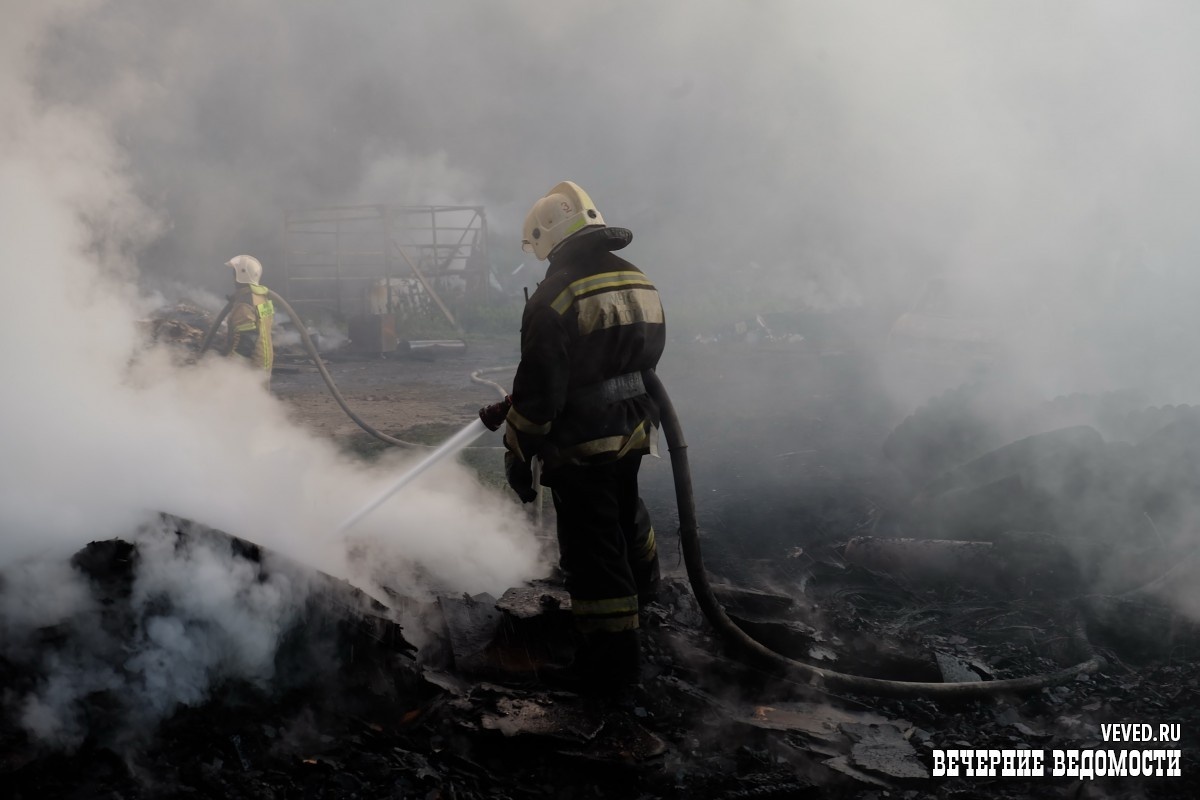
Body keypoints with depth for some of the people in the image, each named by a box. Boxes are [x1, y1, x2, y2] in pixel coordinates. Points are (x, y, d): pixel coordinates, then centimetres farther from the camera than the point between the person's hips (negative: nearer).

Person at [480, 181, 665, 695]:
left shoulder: (556, 297, -21)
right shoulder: (639, 283, 4)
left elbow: (539, 387, -21)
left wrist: (517, 451, -6)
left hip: (581, 443, -8)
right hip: (632, 433, 8)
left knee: (591, 547, 3)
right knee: (625, 512, 31)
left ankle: (612, 660, 10)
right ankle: (641, 588, 56)